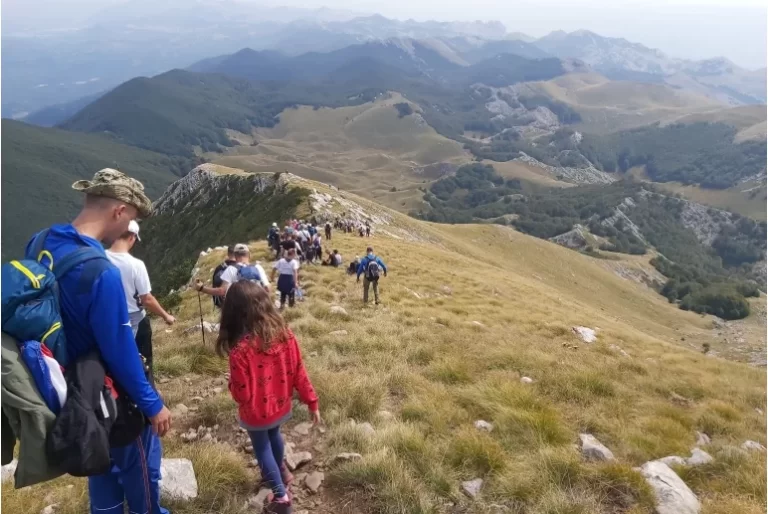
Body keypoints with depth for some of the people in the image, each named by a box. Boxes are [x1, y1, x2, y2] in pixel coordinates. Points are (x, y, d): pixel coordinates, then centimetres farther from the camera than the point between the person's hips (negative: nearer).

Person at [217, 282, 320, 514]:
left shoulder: (241, 348, -31)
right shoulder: (284, 334, -18)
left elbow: (241, 394, -23)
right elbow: (298, 372, -10)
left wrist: (231, 383, -1)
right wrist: (312, 402, 1)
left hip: (257, 413, -5)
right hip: (281, 405, 5)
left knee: (262, 448, 20)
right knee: (274, 435, 32)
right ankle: (280, 471, 56)